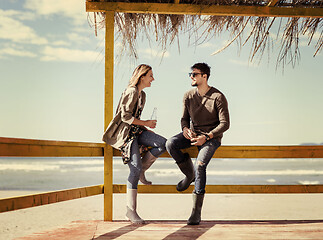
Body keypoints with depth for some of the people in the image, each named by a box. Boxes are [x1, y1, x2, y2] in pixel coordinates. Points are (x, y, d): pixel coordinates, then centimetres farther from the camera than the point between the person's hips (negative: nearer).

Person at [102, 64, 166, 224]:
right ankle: (131, 211, -12)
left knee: (163, 143, -13)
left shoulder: (142, 94, 16)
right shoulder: (131, 92, -12)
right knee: (135, 168, -17)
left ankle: (141, 172, 4)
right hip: (124, 133, -9)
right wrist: (146, 123, -11)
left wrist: (147, 128, 14)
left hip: (136, 130, 9)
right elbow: (126, 116, -17)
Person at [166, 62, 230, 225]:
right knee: (170, 144, -24)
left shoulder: (218, 97, -14)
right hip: (193, 133, 5)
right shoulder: (188, 96, 1)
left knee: (200, 165, -29)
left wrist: (206, 137, -26)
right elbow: (185, 118, 10)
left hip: (212, 137, -5)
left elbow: (225, 124, -14)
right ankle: (189, 174, 1)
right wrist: (185, 129, -15)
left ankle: (196, 212, -22)